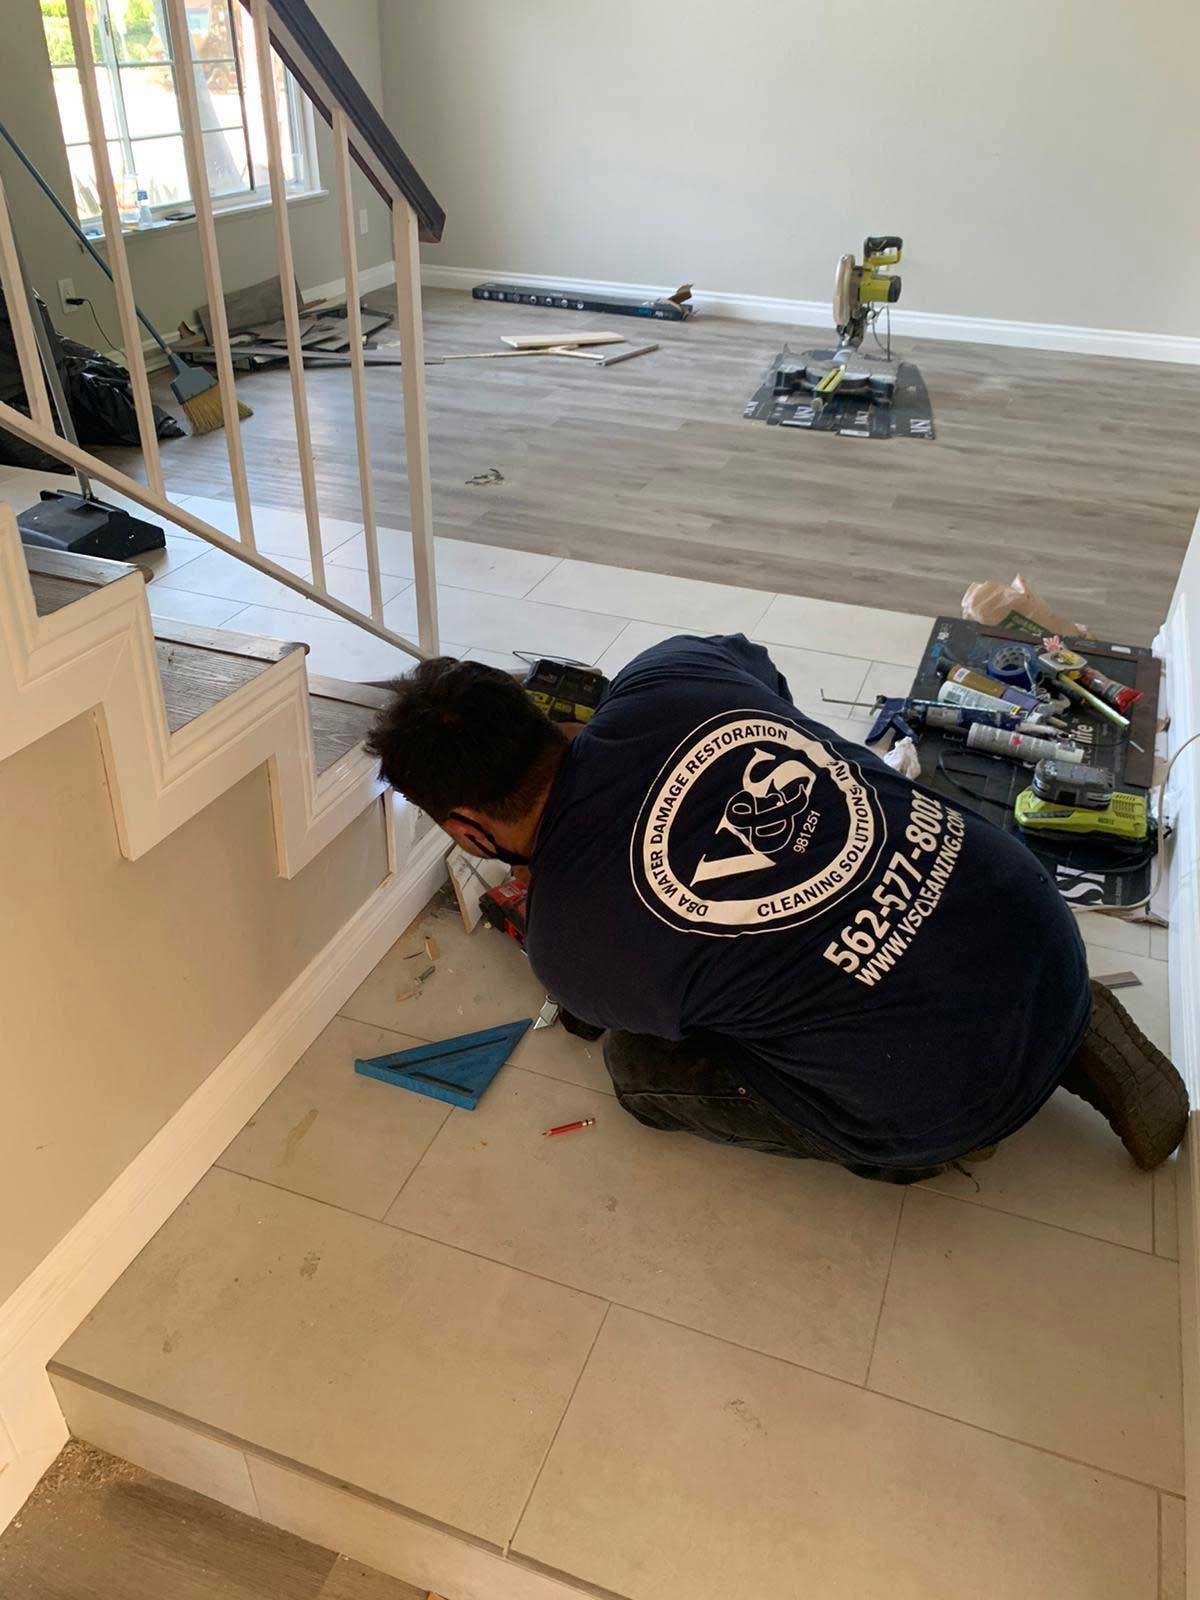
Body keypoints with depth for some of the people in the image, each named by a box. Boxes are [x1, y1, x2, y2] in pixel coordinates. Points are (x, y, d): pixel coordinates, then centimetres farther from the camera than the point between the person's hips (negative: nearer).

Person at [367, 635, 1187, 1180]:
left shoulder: (571, 944, -16)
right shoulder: (667, 671, -6)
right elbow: (760, 665, 20)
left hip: (955, 1094, -6)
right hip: (1045, 927, 6)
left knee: (637, 1063, 8)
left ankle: (929, 1139, 9)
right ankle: (1070, 1042, 20)